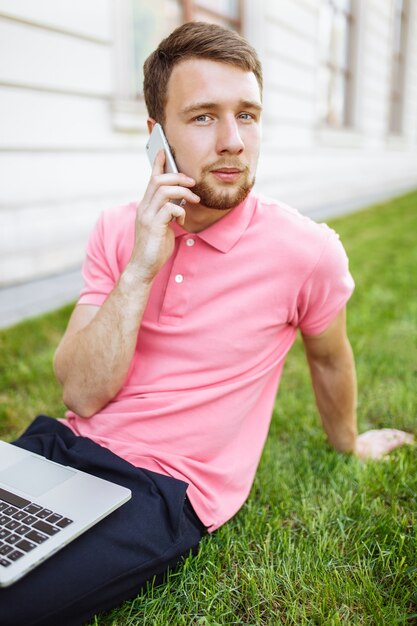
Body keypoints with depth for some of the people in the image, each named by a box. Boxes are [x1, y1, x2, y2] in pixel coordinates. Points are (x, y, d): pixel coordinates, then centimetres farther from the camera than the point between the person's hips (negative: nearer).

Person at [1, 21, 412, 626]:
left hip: (165, 489, -3)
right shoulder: (117, 230, -2)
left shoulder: (306, 249, -12)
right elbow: (83, 396, -8)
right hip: (69, 442, 4)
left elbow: (328, 356, 8)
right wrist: (140, 269, -20)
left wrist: (348, 442, 25)